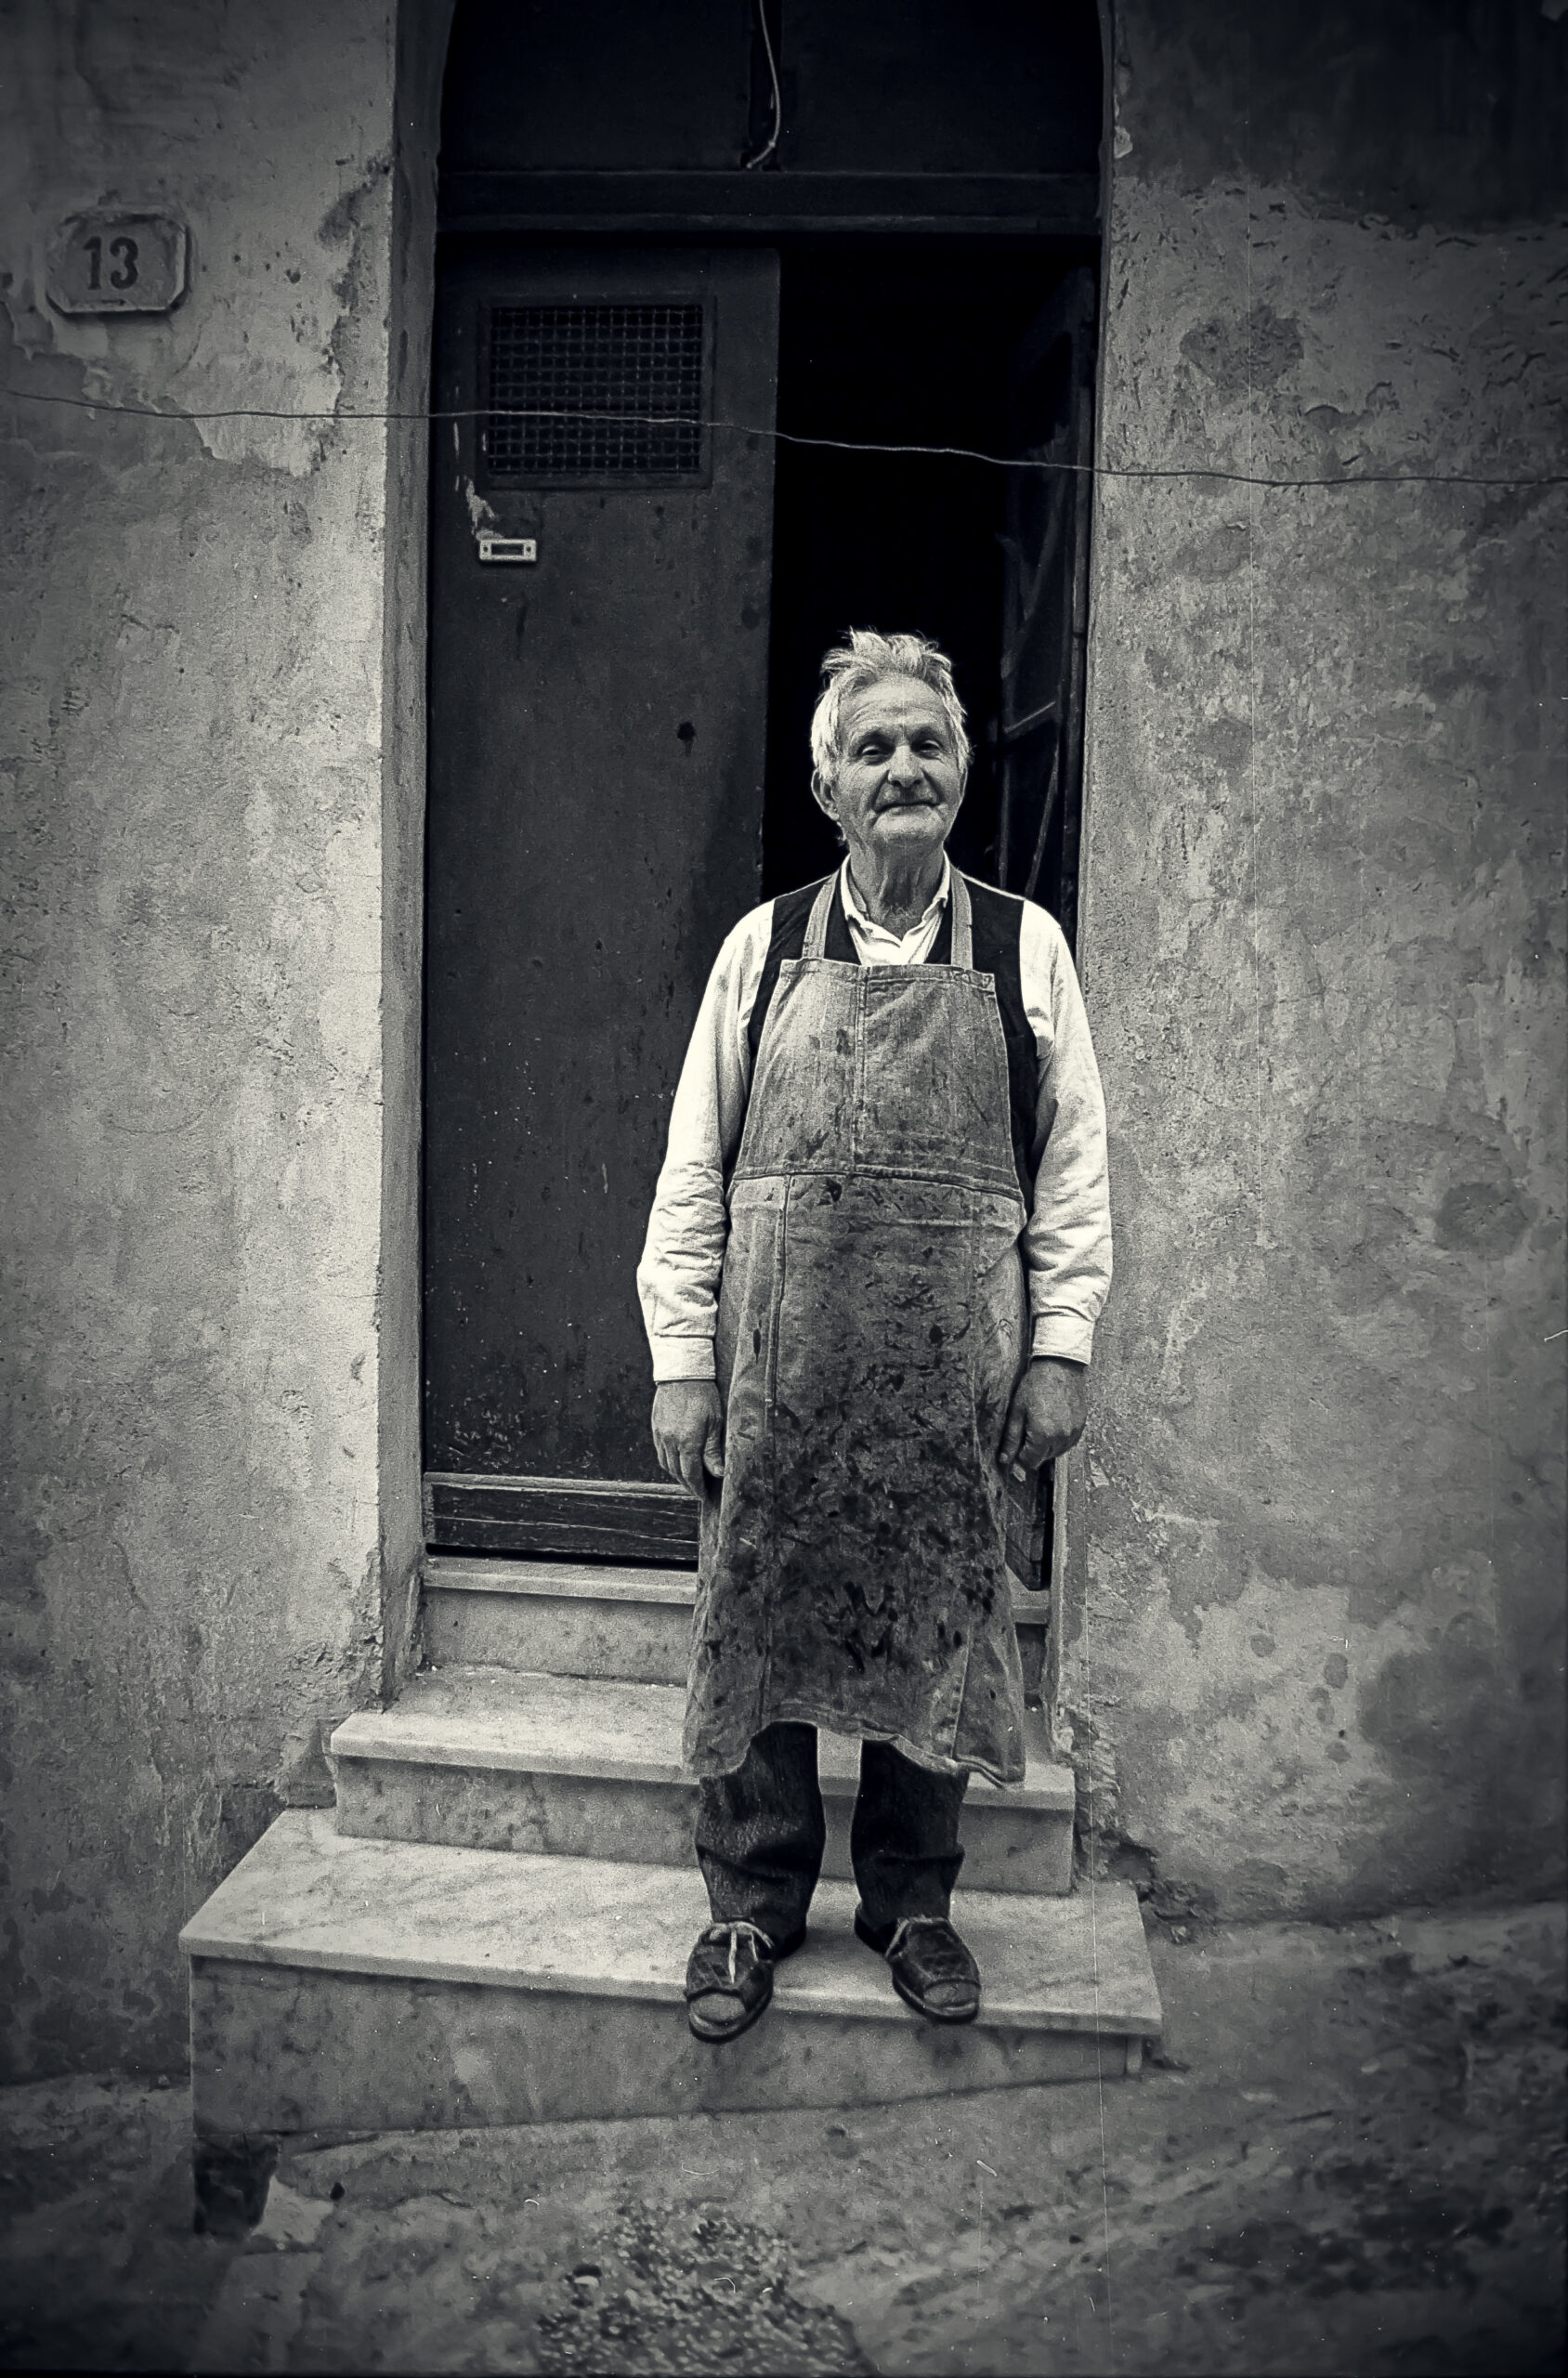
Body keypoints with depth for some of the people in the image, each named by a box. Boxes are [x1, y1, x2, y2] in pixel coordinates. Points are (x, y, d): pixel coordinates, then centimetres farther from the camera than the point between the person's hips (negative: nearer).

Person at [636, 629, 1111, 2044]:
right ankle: (752, 1908, 28)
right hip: (776, 1358, 0)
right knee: (757, 1628, 8)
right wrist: (683, 1363, -1)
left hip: (954, 1370, 0)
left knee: (933, 1634, 10)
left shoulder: (1026, 949, 5)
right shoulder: (763, 947, 5)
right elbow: (694, 1171, 4)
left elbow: (1073, 1168, 5)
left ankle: (911, 1902, 31)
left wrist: (1061, 1348, -2)